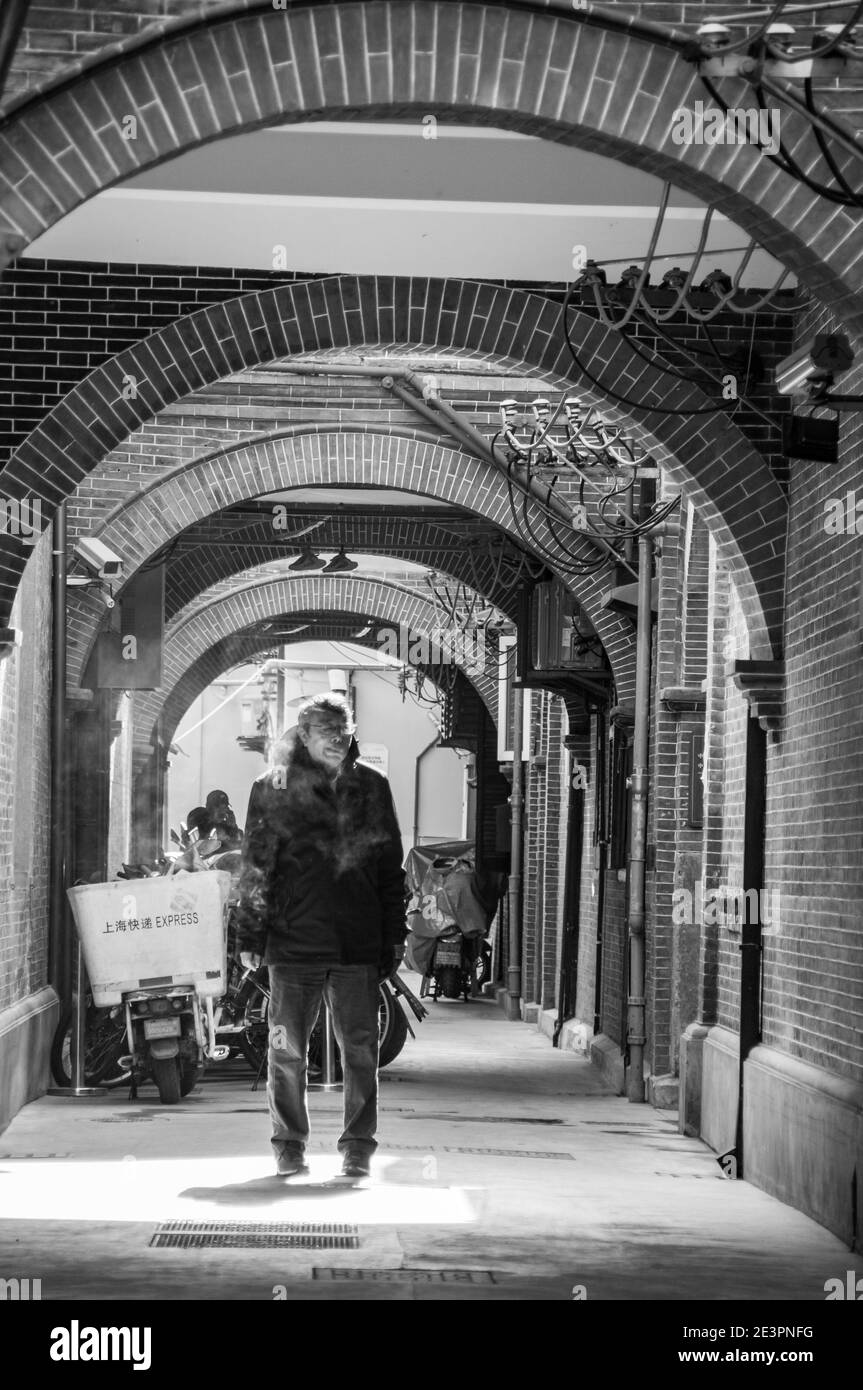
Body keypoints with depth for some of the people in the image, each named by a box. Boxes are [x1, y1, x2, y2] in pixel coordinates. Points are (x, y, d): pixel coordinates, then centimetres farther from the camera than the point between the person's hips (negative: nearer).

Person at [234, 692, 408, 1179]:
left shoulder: (372, 788, 10)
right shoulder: (273, 790, 3)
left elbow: (391, 867, 13)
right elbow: (256, 867, 3)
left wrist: (395, 936, 9)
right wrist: (251, 935, -1)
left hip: (358, 944, 2)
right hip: (293, 941, -1)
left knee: (361, 1050, 2)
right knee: (288, 1050, 2)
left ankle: (359, 1147, 11)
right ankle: (290, 1145, 13)